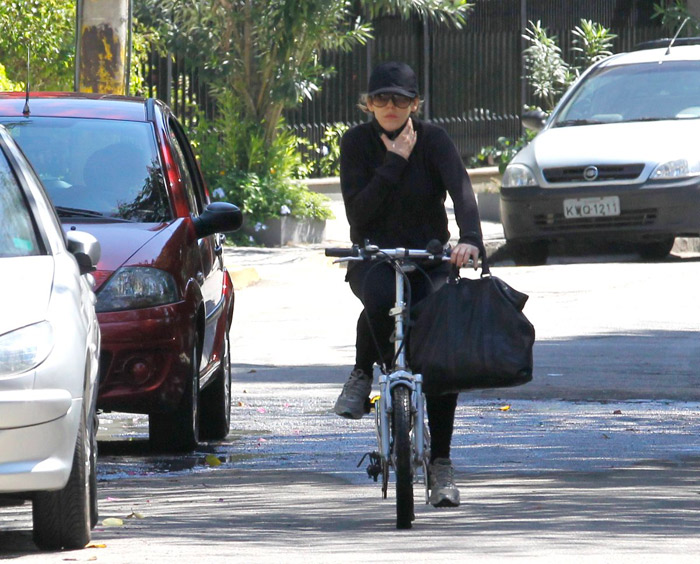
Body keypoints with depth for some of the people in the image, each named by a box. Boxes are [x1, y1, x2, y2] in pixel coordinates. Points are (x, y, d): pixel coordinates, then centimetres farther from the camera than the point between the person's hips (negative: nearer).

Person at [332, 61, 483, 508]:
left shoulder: (433, 139, -5)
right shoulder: (358, 142, -2)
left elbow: (462, 189, -22)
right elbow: (358, 211, -12)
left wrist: (470, 239, -40)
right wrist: (395, 161, -18)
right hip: (373, 258, -1)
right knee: (379, 299, -38)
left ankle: (440, 463, -8)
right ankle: (363, 374, -10)